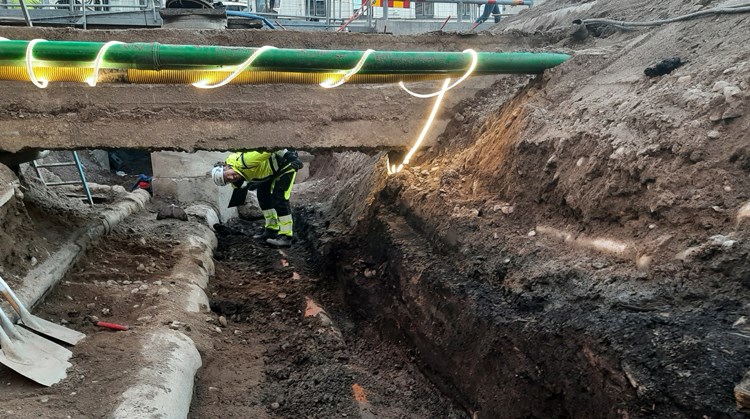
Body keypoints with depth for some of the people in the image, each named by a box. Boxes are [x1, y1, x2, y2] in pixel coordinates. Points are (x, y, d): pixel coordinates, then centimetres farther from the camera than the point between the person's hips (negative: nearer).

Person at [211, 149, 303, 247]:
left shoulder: (243, 161, -32)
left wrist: (289, 155, -27)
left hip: (286, 162, -9)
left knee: (279, 198, -16)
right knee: (262, 194, 13)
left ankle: (286, 236, -13)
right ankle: (272, 228, 25)